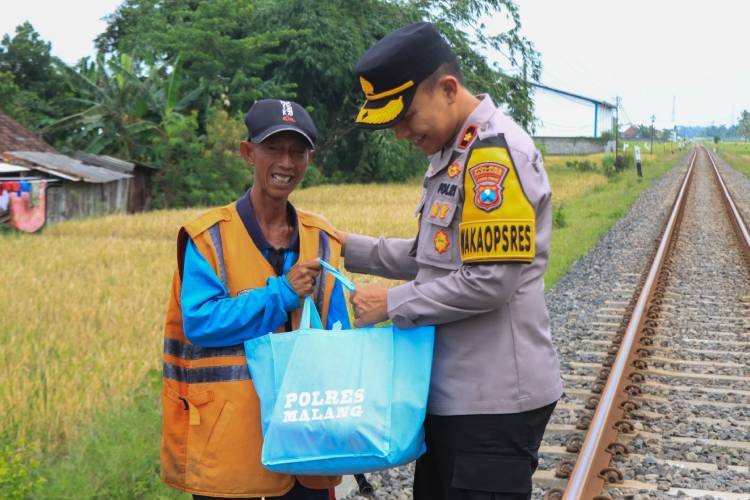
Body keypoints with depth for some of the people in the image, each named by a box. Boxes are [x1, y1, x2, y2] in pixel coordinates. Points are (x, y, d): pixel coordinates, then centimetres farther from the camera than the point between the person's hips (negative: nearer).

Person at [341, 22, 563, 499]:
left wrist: (392, 303, -14)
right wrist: (347, 247, 11)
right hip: (455, 392, 10)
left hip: (493, 398, -10)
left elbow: (489, 282, -24)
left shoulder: (495, 152, -19)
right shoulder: (454, 153, 12)